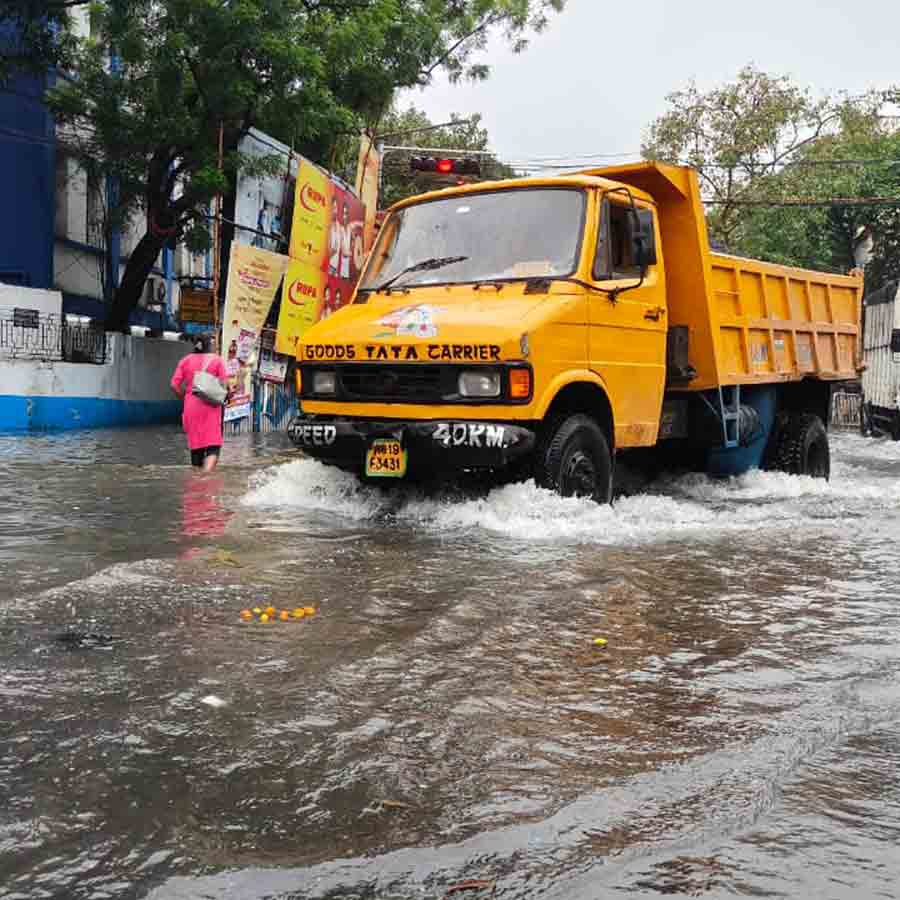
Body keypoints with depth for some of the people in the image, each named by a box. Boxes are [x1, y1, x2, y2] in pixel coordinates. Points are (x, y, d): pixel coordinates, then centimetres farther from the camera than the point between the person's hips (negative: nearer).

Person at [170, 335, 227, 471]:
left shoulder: (186, 360, 8)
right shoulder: (216, 359, 0)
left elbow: (174, 385, 1)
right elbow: (223, 384, -9)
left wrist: (184, 398, 14)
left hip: (191, 406, 3)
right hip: (210, 406, -3)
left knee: (195, 442, 14)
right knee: (213, 445, -6)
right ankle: (207, 474, -28)